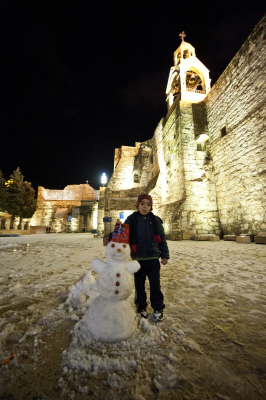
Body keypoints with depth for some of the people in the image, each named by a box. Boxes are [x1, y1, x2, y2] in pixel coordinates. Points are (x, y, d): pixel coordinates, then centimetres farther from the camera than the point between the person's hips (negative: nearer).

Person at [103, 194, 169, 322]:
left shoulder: (156, 221, -1)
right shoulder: (131, 219, -5)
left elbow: (162, 239, 4)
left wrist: (165, 255, 4)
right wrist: (109, 237, -25)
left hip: (153, 259, 0)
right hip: (137, 259, 0)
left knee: (155, 284, 10)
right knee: (139, 284, 16)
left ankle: (158, 308, 33)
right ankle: (141, 307, 39)